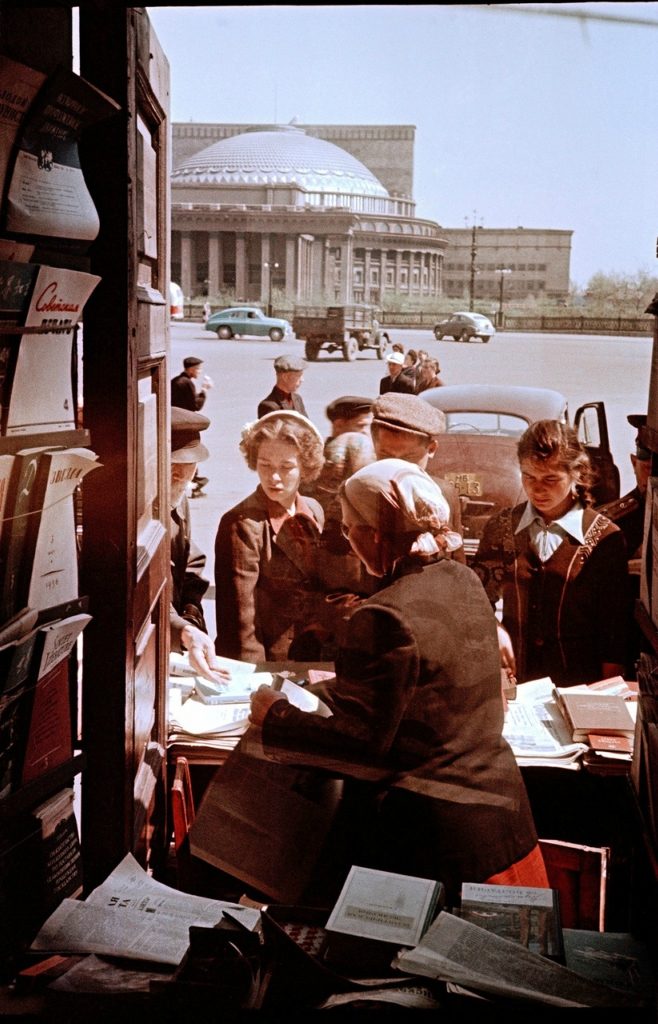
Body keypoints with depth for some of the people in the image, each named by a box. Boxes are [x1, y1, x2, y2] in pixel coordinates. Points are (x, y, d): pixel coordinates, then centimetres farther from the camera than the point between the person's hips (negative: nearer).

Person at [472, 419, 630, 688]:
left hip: (579, 685, -2)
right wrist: (491, 629, -9)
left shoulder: (605, 537, -7)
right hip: (513, 681, 2)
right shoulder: (501, 527, 1)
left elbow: (615, 631, -5)